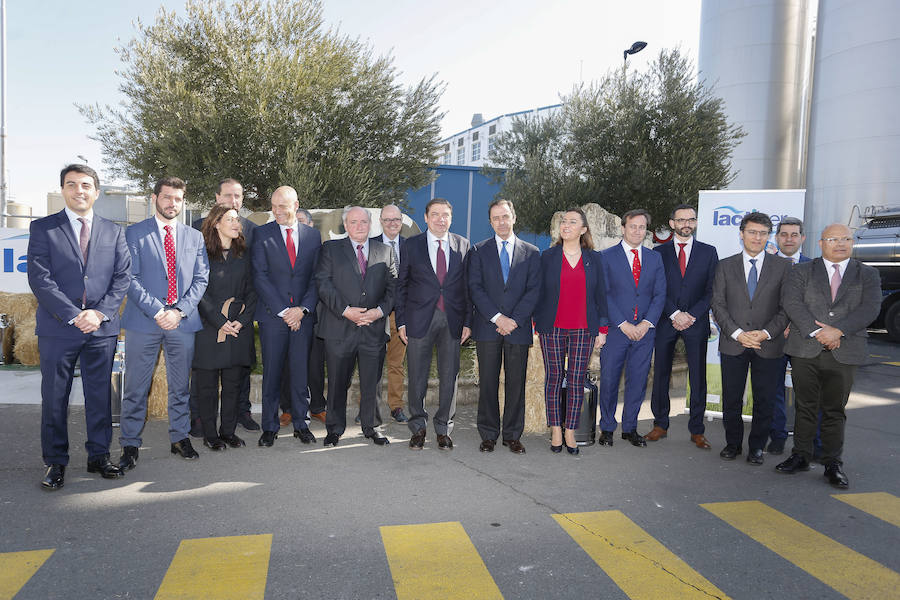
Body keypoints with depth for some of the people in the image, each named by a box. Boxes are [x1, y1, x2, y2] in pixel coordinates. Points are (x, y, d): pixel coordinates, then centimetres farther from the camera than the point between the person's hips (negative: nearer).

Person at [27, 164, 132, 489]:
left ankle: (99, 456, 21)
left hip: (102, 328, 2)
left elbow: (123, 277, 4)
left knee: (100, 396, 9)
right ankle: (55, 462, 19)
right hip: (57, 328, -2)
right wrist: (73, 315, -14)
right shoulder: (42, 228, 3)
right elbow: (39, 278, -6)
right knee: (54, 398, 6)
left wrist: (100, 313, -9)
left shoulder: (113, 231, 11)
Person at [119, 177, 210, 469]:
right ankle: (130, 444, 14)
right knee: (136, 387, 3)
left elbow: (201, 279, 6)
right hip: (143, 321, -2)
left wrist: (179, 310, -8)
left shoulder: (195, 237, 13)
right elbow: (130, 278, -4)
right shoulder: (134, 233, 4)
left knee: (181, 386, 10)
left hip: (183, 322, 3)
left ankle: (180, 438, 23)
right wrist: (156, 311, -14)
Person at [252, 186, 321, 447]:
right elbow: (260, 277, -4)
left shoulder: (313, 235, 9)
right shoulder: (262, 234, 3)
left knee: (301, 372, 5)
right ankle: (270, 427, 15)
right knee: (271, 373, 3)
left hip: (303, 315, 1)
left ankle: (301, 424, 18)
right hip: (272, 316, -1)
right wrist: (283, 311, -10)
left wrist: (303, 308, -8)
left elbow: (317, 277, 6)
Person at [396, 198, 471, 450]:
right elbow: (402, 285, 5)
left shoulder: (463, 245, 7)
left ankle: (443, 429, 21)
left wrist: (467, 321, 1)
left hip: (452, 320, 1)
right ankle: (418, 427, 22)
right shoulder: (412, 245, 4)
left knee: (449, 377, 6)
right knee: (417, 377, 5)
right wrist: (401, 321, -1)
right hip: (420, 320, -1)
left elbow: (467, 286, 8)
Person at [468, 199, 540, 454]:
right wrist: (497, 317, -12)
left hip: (518, 328, 1)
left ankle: (512, 435, 16)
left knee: (516, 383, 4)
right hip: (487, 328, 0)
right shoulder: (479, 251, 8)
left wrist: (514, 320, -10)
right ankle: (488, 435, 13)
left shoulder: (531, 252, 9)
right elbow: (475, 288, -1)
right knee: (488, 383, 3)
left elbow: (534, 290, 2)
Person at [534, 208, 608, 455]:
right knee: (554, 377, 3)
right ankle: (556, 431, 12)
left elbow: (601, 295, 8)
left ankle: (570, 432, 10)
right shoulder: (548, 256, 5)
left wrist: (602, 329, 3)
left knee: (577, 380, 1)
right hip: (552, 328, 0)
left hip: (583, 329, 1)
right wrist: (536, 323, 0)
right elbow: (539, 293, 6)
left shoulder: (594, 259, 7)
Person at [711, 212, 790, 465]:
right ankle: (733, 444, 24)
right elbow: (718, 305, 1)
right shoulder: (725, 266, 6)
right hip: (733, 344, 1)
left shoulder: (783, 266, 4)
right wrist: (737, 333, -11)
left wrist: (767, 333, -12)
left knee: (764, 401, 7)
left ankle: (757, 447, 24)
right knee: (731, 400, 7)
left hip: (768, 346, 0)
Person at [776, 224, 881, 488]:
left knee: (835, 410, 6)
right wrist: (816, 331, -17)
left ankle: (833, 464, 15)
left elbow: (870, 308, -5)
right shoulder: (802, 271, 7)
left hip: (844, 353, 0)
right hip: (805, 350, 0)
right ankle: (801, 456, 19)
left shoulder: (868, 275, 10)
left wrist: (837, 330, -17)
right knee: (805, 406, 8)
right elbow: (792, 302, -6)